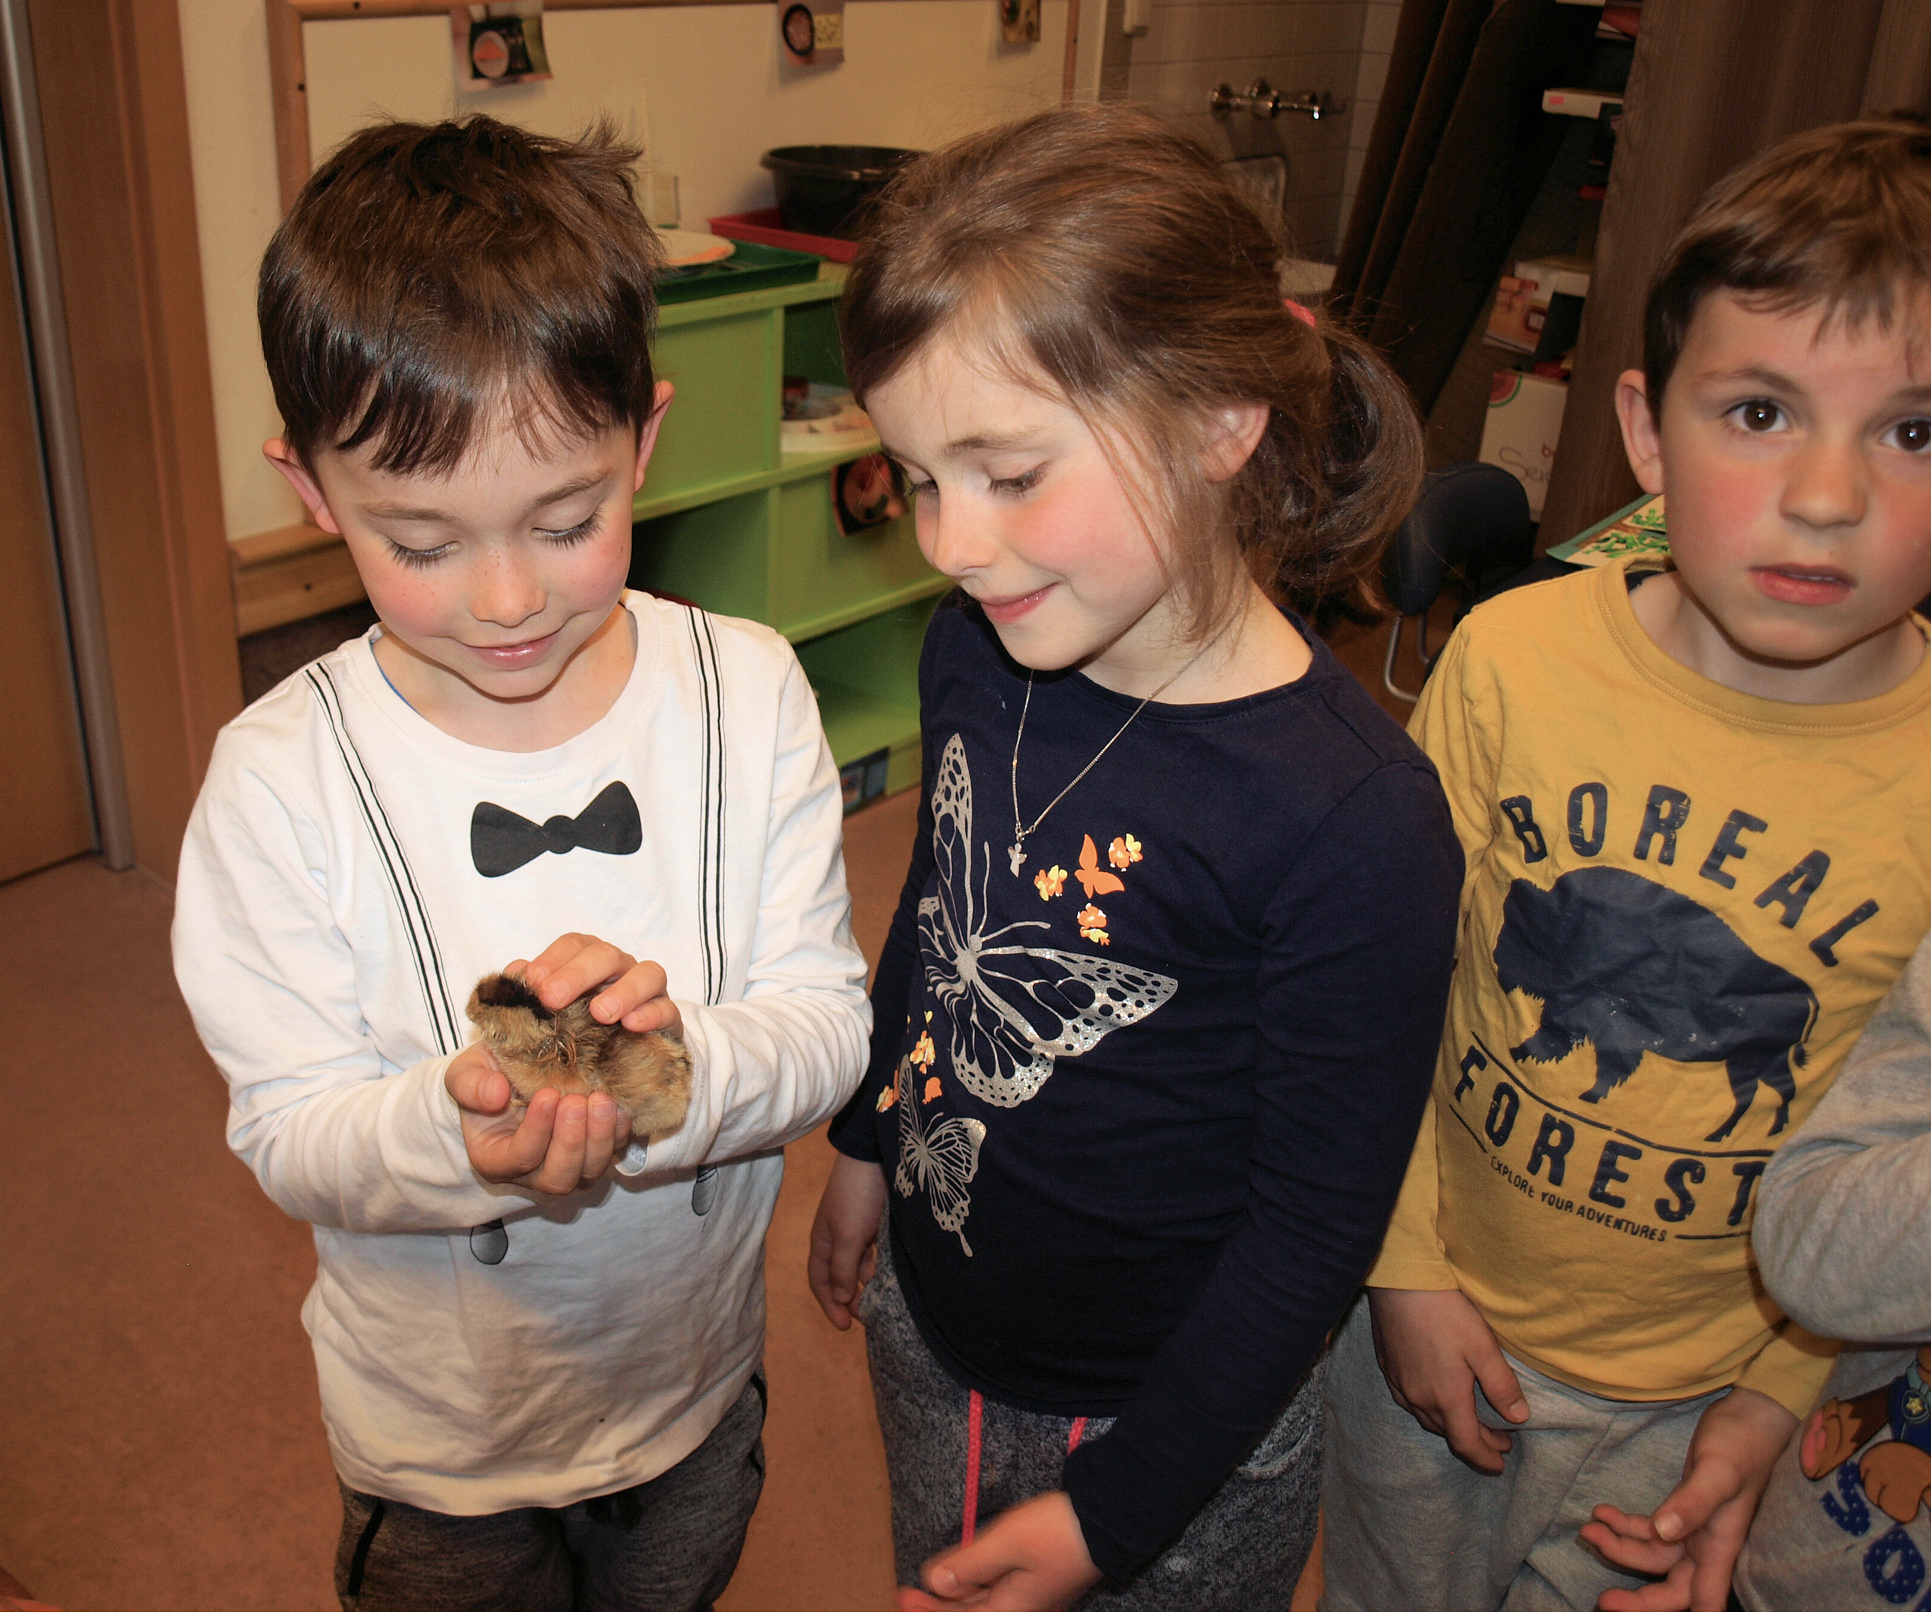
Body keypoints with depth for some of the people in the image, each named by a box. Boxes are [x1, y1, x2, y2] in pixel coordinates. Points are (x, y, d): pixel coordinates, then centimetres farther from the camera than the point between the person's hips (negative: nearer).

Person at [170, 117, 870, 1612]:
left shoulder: (748, 695, -17)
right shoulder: (281, 777, -22)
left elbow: (829, 1020, -16)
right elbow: (293, 1133, -17)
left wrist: (673, 1068, -37)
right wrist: (456, 1124, -39)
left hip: (698, 1382, 2)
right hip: (441, 1433, -1)